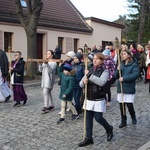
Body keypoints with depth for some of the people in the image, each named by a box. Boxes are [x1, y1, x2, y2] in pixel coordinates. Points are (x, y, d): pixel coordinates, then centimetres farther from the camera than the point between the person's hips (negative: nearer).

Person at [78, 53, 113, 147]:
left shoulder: (104, 71, -8)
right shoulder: (89, 70, 7)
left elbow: (101, 82, -28)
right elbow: (81, 84, 7)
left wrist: (89, 75, -26)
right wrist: (84, 82, -16)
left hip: (99, 100, -5)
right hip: (89, 99, 5)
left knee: (98, 118, -2)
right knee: (88, 119, 9)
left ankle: (109, 129, 28)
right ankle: (88, 138, 20)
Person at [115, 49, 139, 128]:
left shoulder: (134, 65, -6)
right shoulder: (121, 64, 9)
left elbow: (135, 75, -20)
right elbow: (116, 76, 9)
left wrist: (124, 78, -21)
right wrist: (118, 70, -12)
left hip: (129, 88, -4)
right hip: (120, 87, 5)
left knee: (129, 105, -1)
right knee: (121, 105, 7)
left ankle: (133, 118, 28)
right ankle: (123, 121, 21)